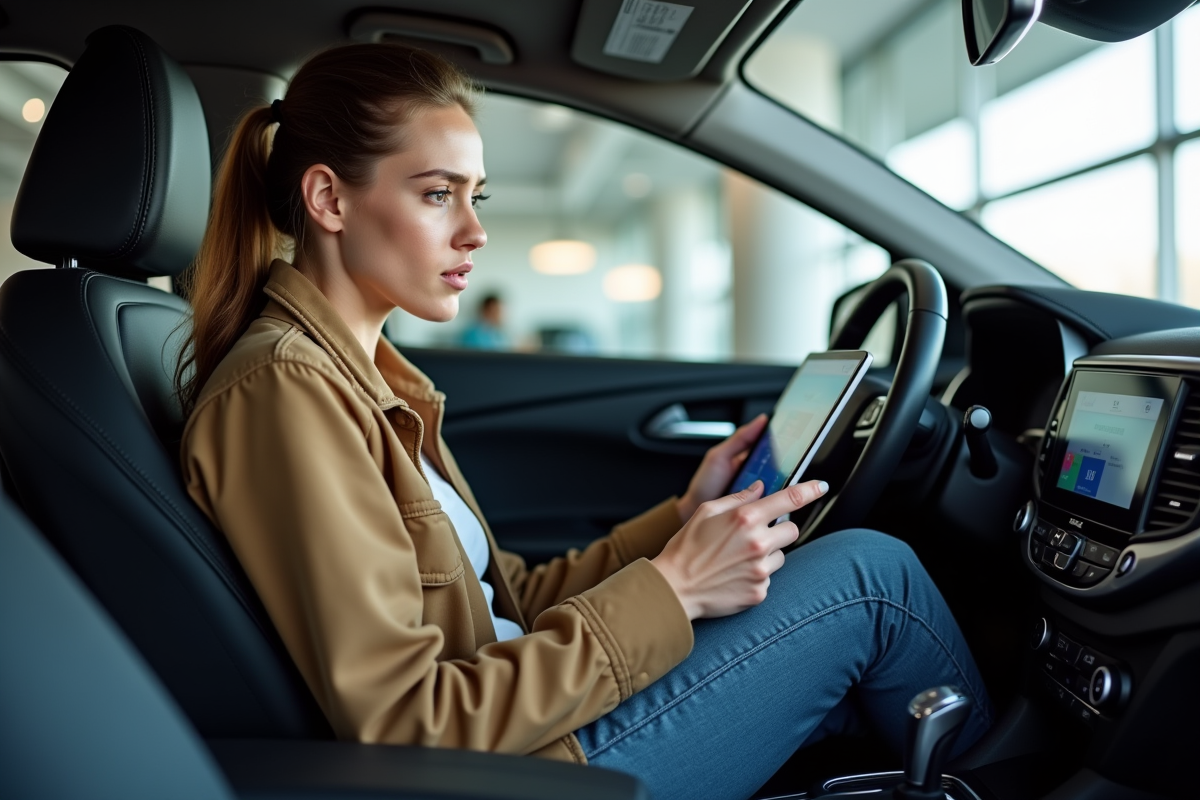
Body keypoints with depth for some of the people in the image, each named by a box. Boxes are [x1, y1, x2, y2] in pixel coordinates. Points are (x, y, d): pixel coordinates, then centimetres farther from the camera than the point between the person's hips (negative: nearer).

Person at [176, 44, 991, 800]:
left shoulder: (357, 369, 9)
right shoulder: (284, 389, -19)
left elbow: (509, 601, 9)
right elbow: (401, 726, -23)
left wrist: (681, 519, -1)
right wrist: (668, 589, -21)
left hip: (504, 733, 8)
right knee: (866, 574, -6)